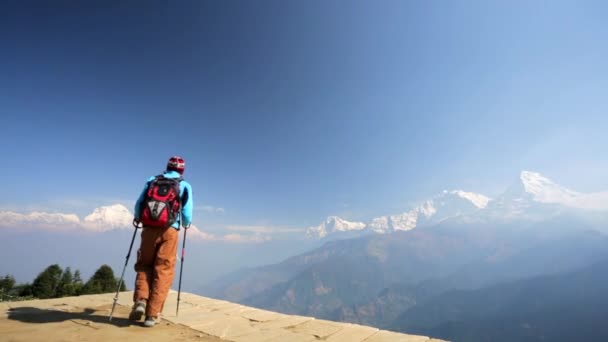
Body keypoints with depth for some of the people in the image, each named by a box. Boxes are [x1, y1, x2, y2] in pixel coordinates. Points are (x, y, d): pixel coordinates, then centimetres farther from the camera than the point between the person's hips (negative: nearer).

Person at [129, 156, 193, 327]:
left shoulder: (152, 181, 12)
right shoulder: (185, 186, 6)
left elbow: (139, 204, 8)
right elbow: (187, 213, 0)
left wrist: (138, 219, 28)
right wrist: (186, 224, 21)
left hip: (149, 229, 2)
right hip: (169, 230, -2)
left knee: (144, 266, 19)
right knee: (163, 271, 5)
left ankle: (140, 300, 2)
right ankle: (152, 314, 4)